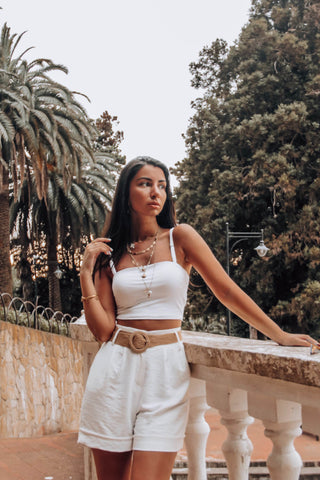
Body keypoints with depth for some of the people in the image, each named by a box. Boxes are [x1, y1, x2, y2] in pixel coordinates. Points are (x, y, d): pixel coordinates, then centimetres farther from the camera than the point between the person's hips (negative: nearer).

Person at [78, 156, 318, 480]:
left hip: (166, 369, -2)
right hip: (115, 368, 2)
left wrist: (280, 335, 0)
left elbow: (227, 291, 3)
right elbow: (103, 329, 2)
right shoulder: (109, 253, 8)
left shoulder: (180, 238, 3)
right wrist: (87, 272, -3)